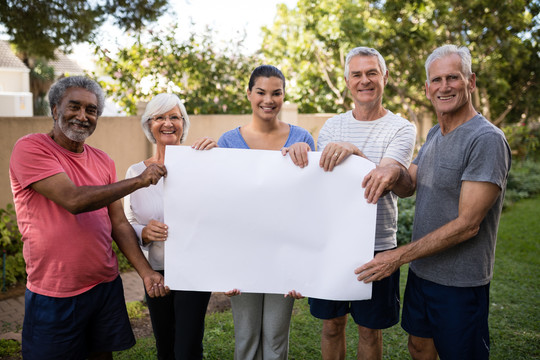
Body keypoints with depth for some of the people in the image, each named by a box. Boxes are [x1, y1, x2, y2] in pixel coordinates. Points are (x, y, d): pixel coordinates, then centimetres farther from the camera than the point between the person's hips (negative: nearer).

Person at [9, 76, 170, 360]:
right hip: (54, 294, -5)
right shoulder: (30, 148, -11)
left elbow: (118, 224, 6)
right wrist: (139, 181, -17)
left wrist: (146, 272, -5)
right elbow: (74, 200, -24)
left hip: (107, 285, 5)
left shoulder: (102, 161, 7)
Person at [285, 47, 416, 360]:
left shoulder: (402, 129, -5)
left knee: (370, 329, 12)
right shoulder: (332, 125, 7)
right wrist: (300, 153, -16)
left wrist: (354, 152, -36)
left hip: (376, 245, -3)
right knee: (332, 323, 15)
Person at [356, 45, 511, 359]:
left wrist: (399, 256, -20)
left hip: (460, 283, -7)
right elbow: (409, 186, 6)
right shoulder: (434, 134, 8)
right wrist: (395, 175, -19)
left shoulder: (487, 139, -20)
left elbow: (467, 224, -23)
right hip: (421, 270, 7)